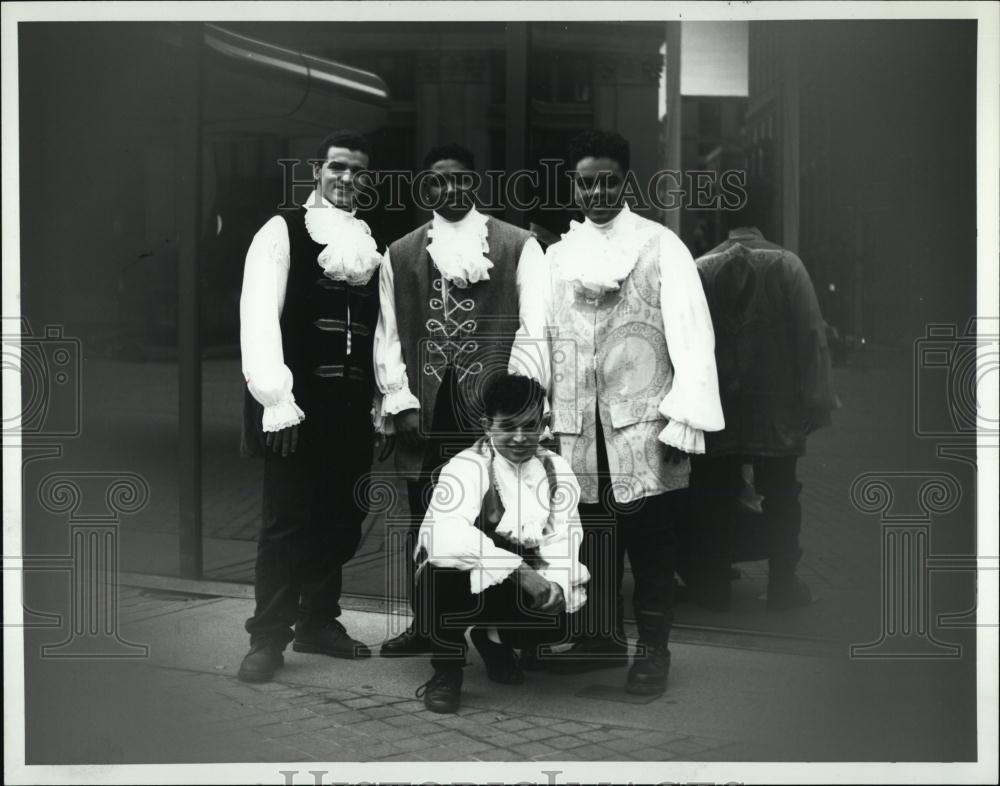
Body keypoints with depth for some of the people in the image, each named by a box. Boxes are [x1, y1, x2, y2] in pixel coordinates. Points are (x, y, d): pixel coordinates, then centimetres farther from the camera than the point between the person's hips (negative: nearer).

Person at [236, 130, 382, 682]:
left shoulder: (369, 243, 11)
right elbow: (259, 315, -11)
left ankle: (318, 622, 25)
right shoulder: (283, 232, -3)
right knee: (288, 521, -2)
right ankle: (269, 636, 8)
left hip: (352, 407, 5)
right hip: (298, 407, -5)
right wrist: (275, 397, -19)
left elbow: (382, 325, 9)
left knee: (342, 519, 10)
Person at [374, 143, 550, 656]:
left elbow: (533, 328, 0)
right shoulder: (400, 255, 13)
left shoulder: (518, 247, 5)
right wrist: (399, 399, 1)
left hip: (494, 408, -3)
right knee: (425, 517, 8)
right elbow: (389, 334, 12)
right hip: (425, 411, 3)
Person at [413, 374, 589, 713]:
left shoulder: (556, 470, 1)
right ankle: (446, 670, -10)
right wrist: (518, 569, -42)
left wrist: (555, 585, -28)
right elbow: (446, 539, -36)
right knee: (444, 572, -38)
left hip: (524, 586, 5)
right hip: (465, 585, -5)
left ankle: (496, 639, 13)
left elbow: (563, 540, -6)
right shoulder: (466, 468, -18)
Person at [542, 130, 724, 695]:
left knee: (650, 542, -1)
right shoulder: (560, 254, 13)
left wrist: (685, 420, -12)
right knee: (593, 537, 7)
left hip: (642, 421, -3)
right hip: (577, 424, 4)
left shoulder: (661, 246, 1)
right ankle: (602, 638, 21)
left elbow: (691, 333, -5)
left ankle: (654, 650, 10)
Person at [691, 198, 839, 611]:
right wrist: (818, 398, -3)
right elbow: (811, 332, -8)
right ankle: (782, 585, 12)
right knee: (780, 496, 9)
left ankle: (713, 587, 13)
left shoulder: (700, 269, -1)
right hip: (776, 405, -1)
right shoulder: (786, 264, -5)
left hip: (717, 403, 1)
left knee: (714, 498, 8)